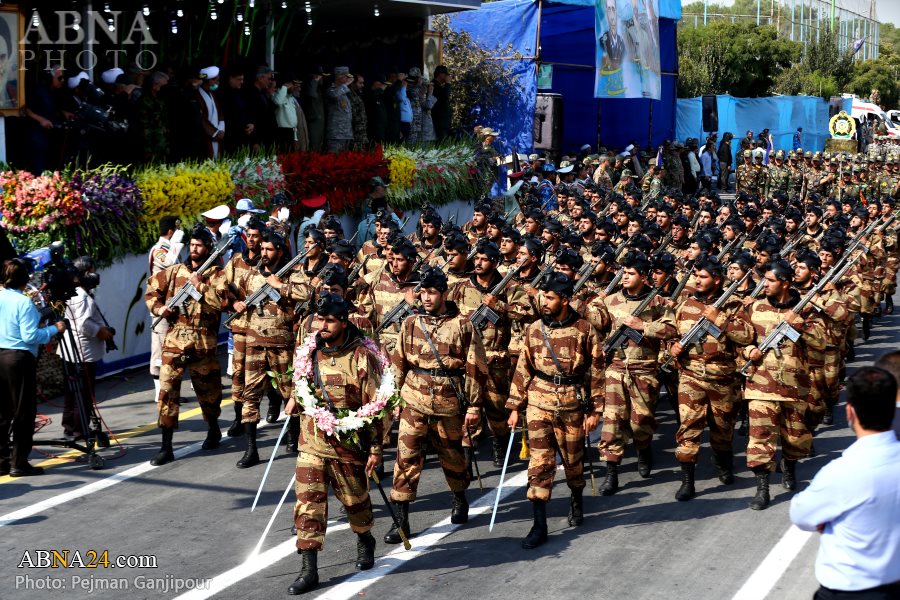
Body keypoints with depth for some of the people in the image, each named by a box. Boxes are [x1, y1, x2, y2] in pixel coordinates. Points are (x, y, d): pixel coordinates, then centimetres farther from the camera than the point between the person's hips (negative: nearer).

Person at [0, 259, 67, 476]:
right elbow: (30, 336, -16)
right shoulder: (24, 303, -12)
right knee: (23, 413, 2)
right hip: (19, 359, -6)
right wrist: (54, 329, -4)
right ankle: (19, 463, 2)